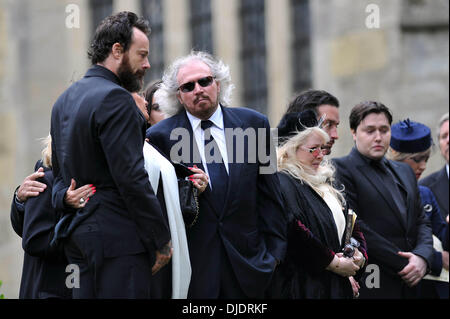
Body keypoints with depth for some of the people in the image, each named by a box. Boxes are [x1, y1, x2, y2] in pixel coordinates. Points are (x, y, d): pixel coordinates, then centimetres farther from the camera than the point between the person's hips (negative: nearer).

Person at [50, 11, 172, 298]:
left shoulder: (64, 100, 16)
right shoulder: (115, 99, -14)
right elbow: (132, 178, -18)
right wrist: (162, 239, -13)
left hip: (78, 241, 9)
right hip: (118, 240, -9)